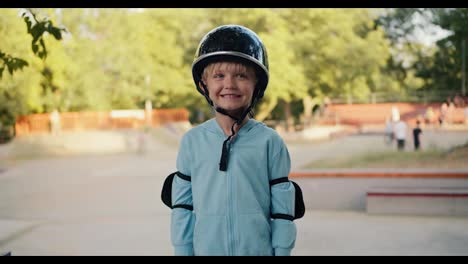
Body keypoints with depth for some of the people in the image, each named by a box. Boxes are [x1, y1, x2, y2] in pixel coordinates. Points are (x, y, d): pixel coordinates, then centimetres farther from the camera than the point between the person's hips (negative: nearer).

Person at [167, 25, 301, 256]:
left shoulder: (269, 141, -5)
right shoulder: (192, 141, -1)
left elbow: (282, 208, -1)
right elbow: (182, 205, 4)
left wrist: (282, 251, -2)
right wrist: (183, 250, 4)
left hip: (259, 250, -1)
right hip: (206, 249, 1)